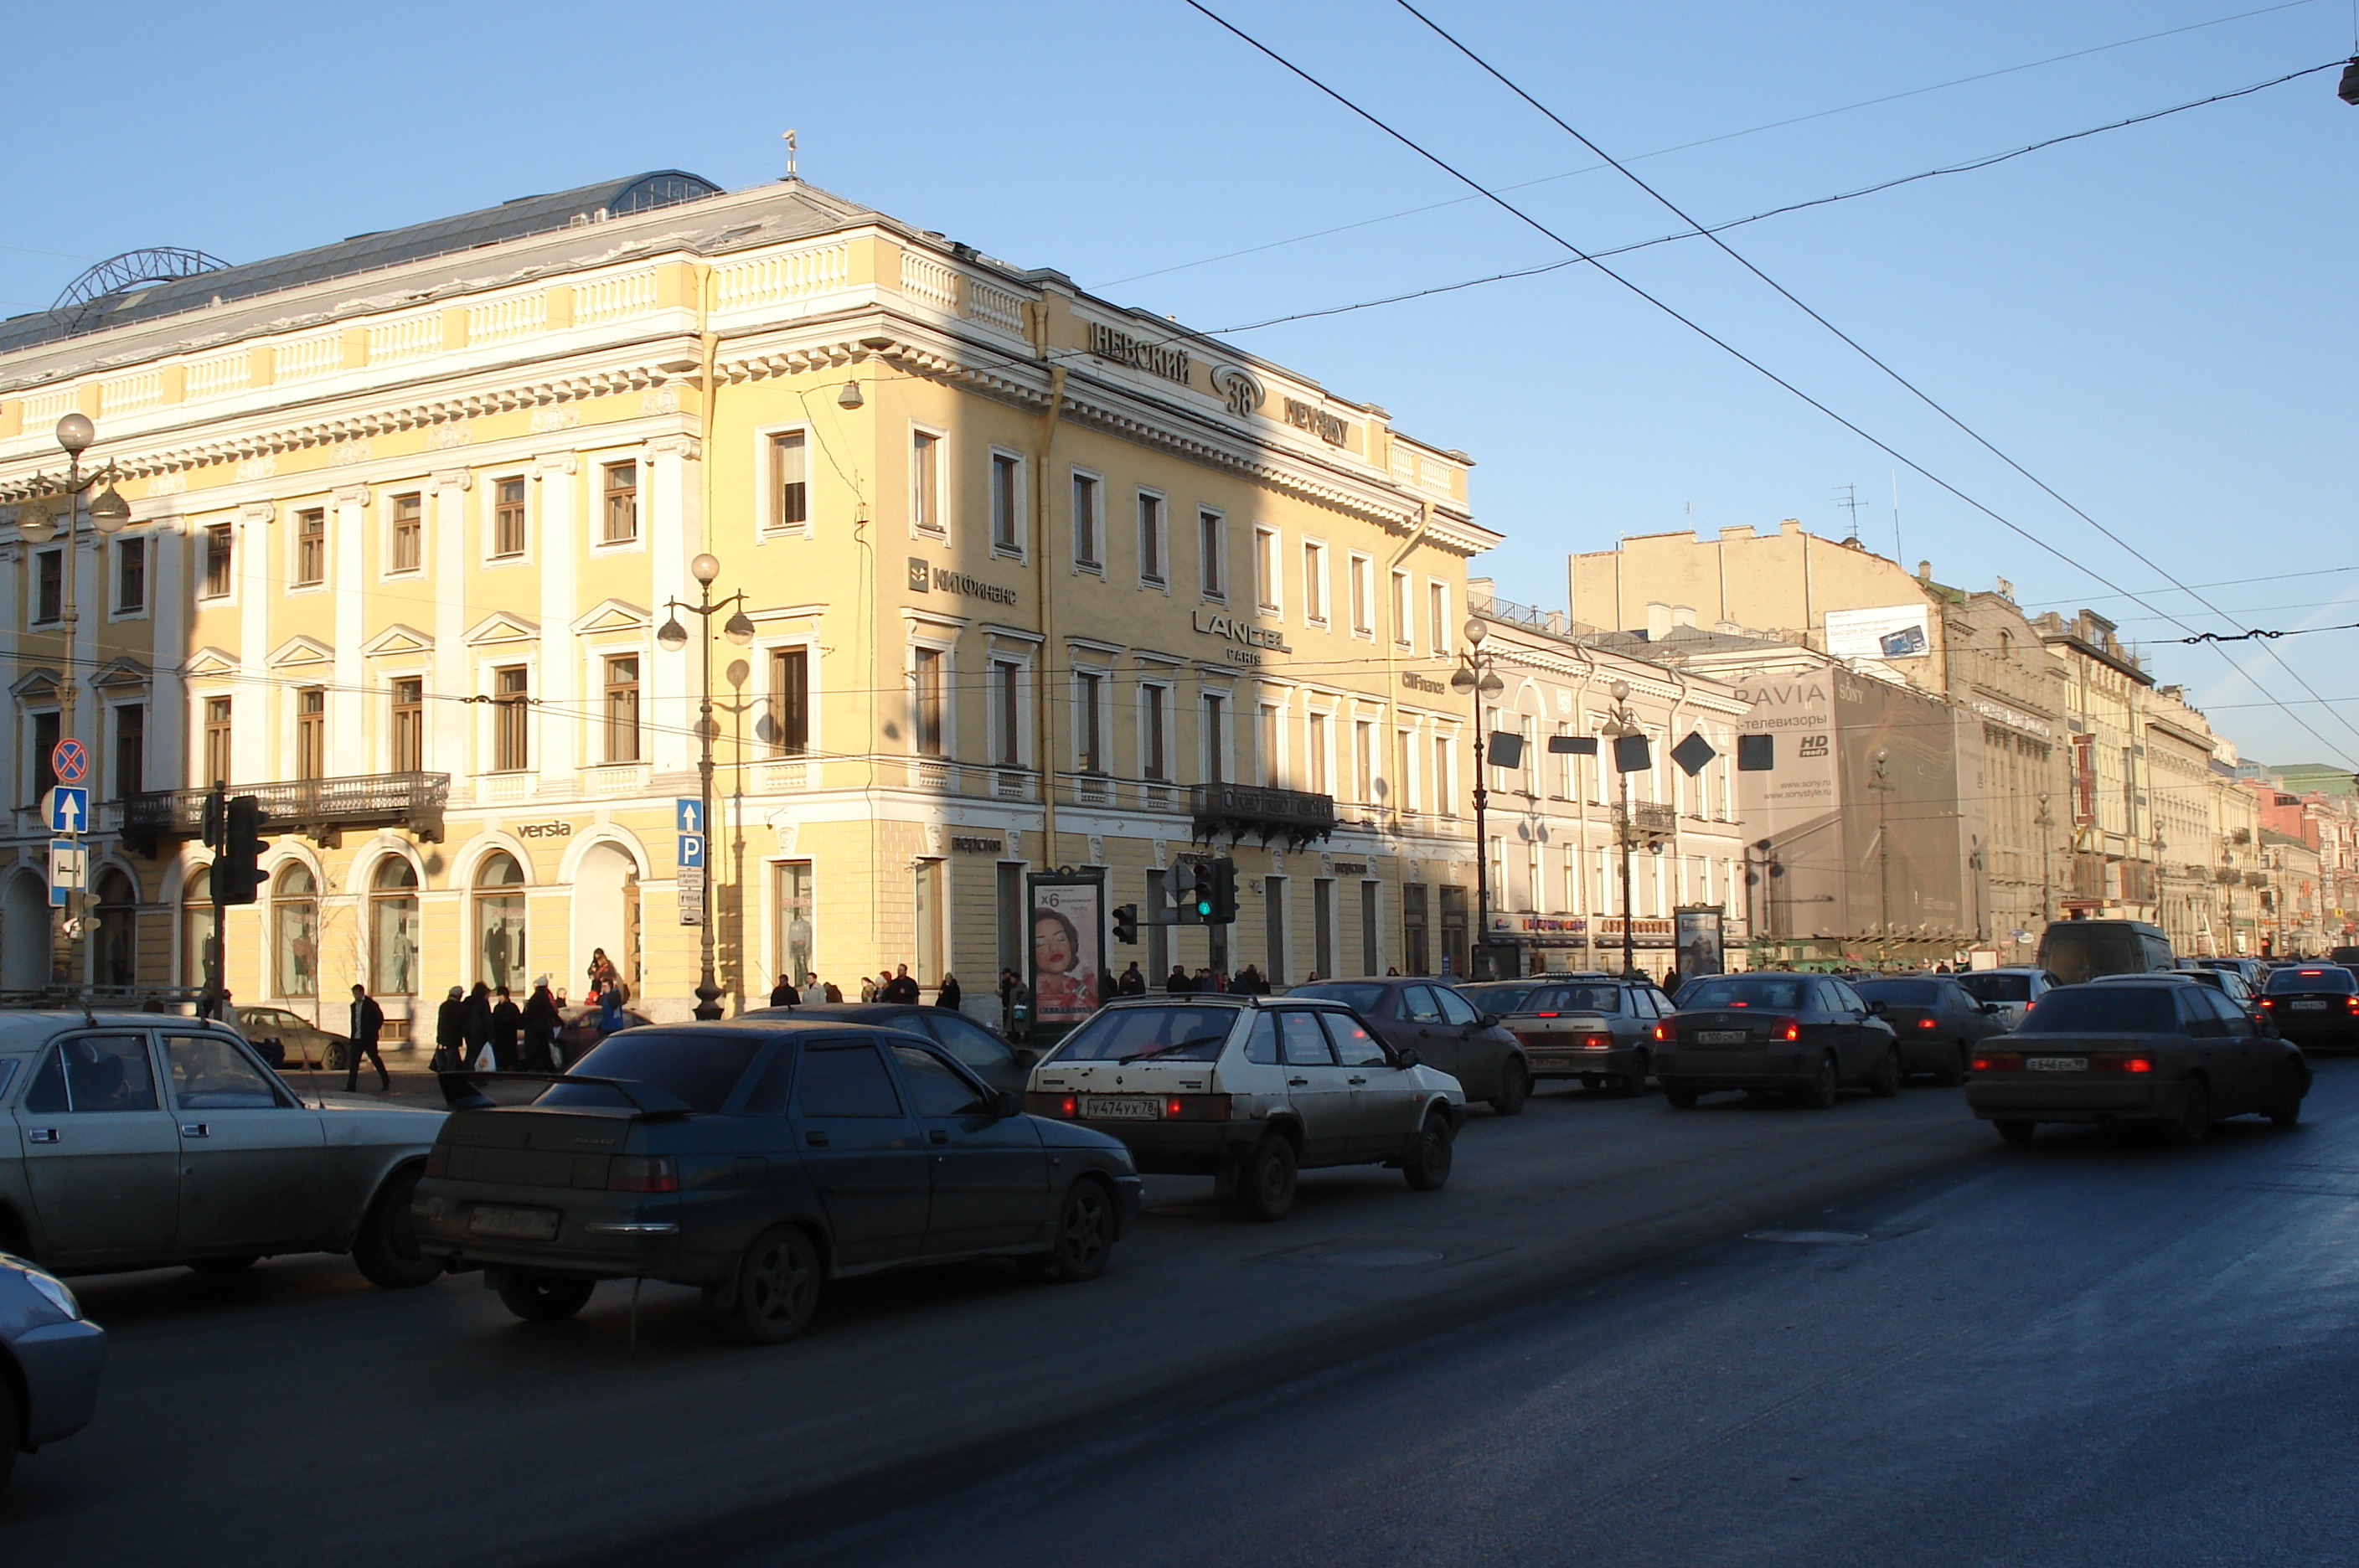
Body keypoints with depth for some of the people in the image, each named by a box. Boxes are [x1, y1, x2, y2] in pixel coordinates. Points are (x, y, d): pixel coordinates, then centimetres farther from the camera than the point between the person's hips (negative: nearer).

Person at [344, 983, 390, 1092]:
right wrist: (352, 1035, 9)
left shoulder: (370, 1004, -6)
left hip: (368, 1038, -6)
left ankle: (386, 1082, 18)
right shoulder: (353, 1005, 14)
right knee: (353, 1062, -1)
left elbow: (380, 1019, -7)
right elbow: (353, 1021, 19)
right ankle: (351, 1087, -2)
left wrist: (372, 1032, -13)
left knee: (375, 1059, 3)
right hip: (357, 1038, 6)